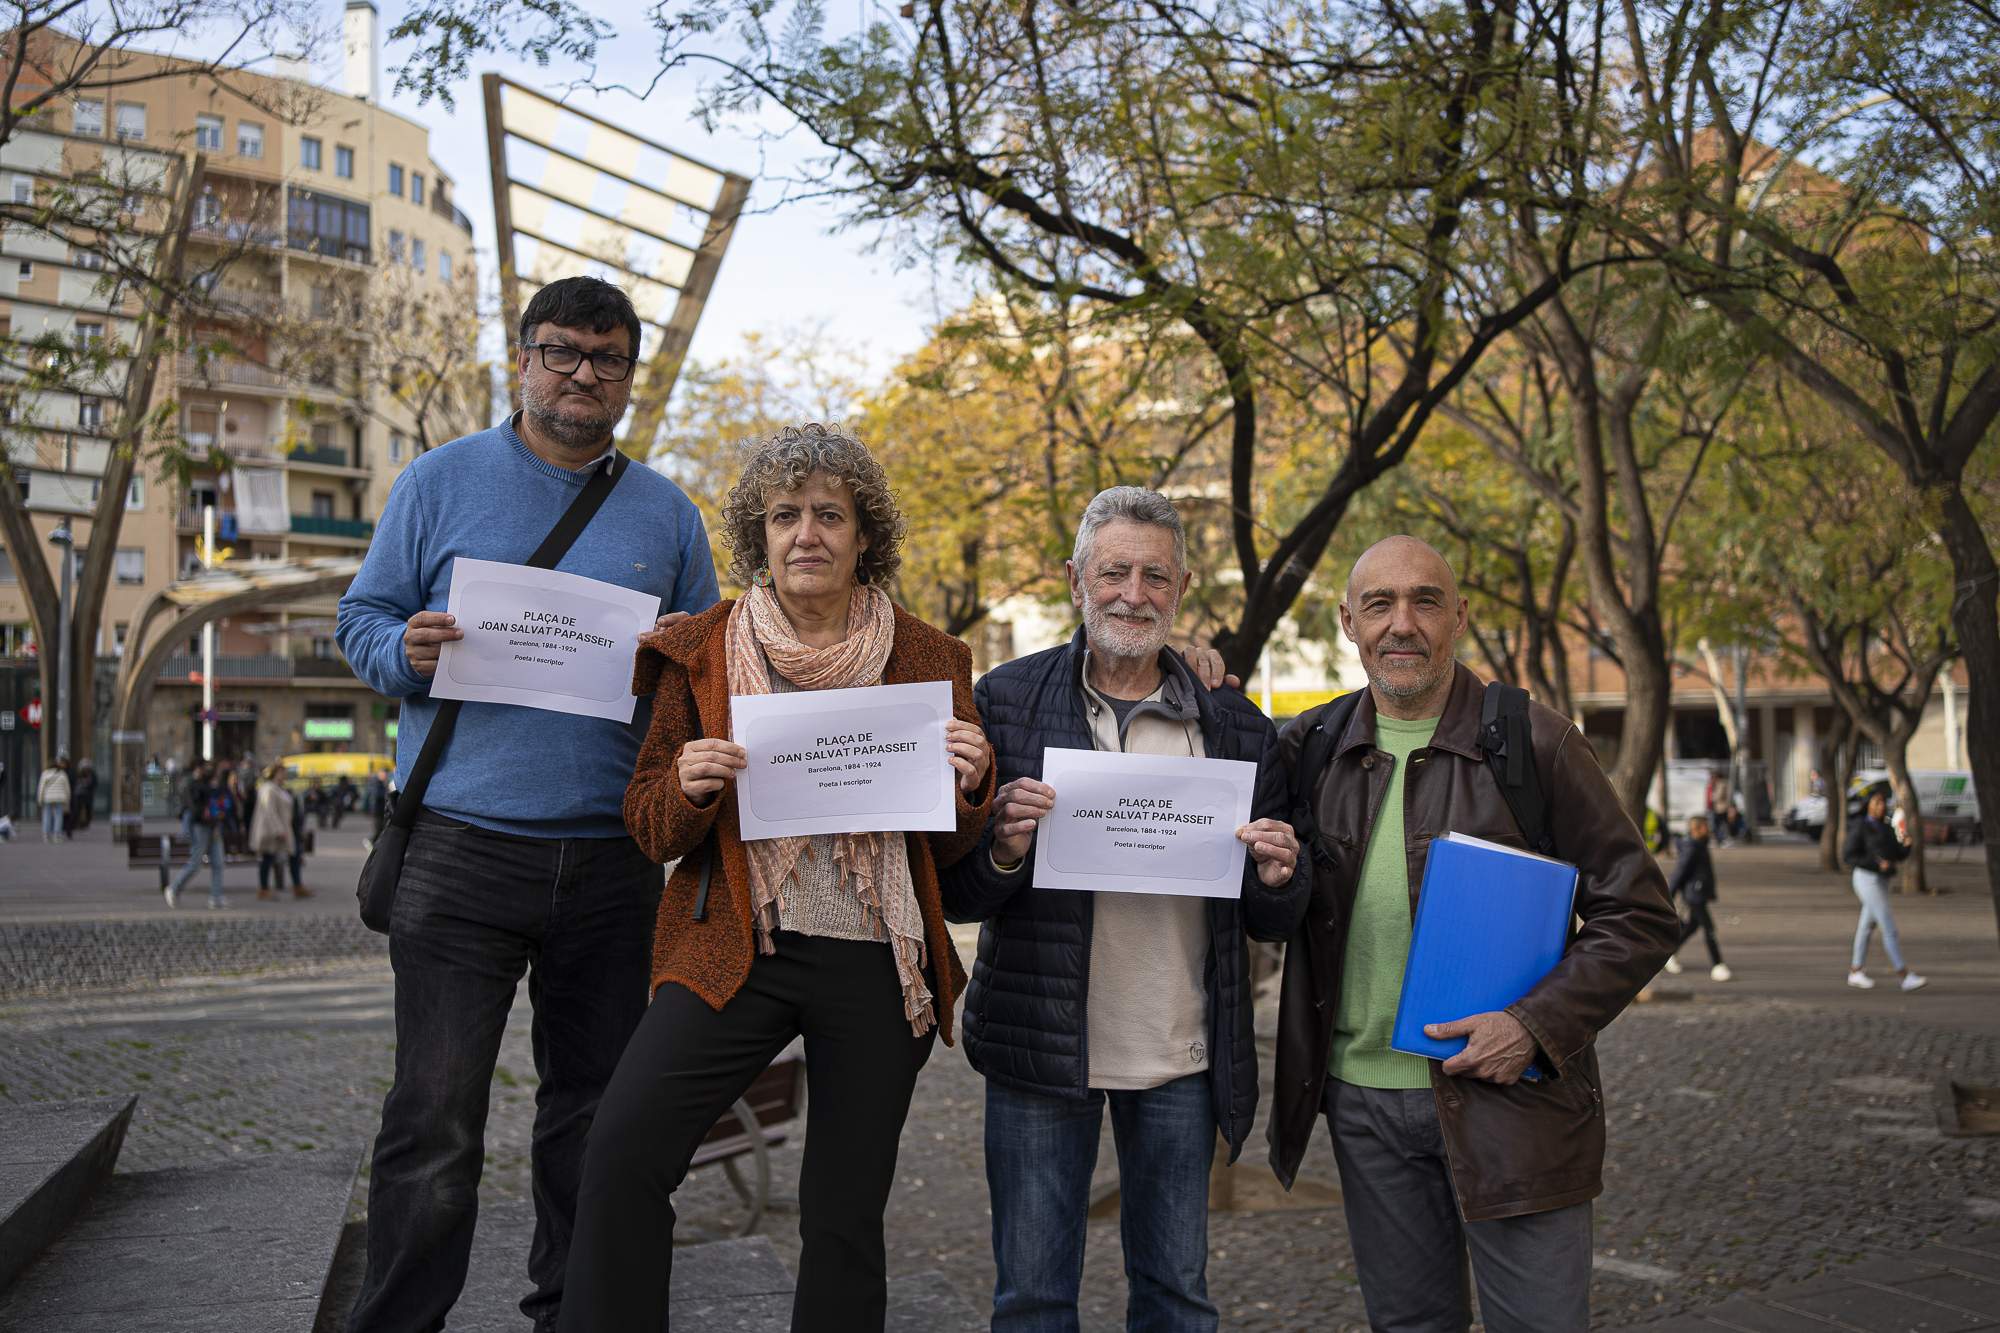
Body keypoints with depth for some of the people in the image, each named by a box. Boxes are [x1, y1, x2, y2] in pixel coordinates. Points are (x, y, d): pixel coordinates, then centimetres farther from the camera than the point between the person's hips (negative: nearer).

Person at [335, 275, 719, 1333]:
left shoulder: (667, 513, 12)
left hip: (612, 864, 3)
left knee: (596, 1113, 13)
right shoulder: (443, 480, 7)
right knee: (433, 1127, -5)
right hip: (462, 850, -3)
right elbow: (362, 620, 8)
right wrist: (407, 651, -14)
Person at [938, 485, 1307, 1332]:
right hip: (1043, 1048, -1)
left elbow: (1269, 925, 9)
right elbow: (953, 894, -1)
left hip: (1183, 1055, 2)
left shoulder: (1237, 729, 4)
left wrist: (1278, 880, -14)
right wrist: (1003, 850, -22)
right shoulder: (1008, 702, -1)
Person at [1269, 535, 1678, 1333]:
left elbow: (1640, 917, -4)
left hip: (1508, 1098, -3)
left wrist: (1536, 1027, -17)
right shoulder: (1314, 746, 5)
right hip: (1363, 1098, 3)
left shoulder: (1534, 744, -6)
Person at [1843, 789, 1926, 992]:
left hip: (1881, 881, 9)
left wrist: (1907, 844, -14)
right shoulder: (1859, 827, -11)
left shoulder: (1885, 828, 14)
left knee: (1867, 927, 13)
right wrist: (1877, 864, -21)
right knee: (1889, 928, -12)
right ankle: (1906, 977, -13)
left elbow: (1900, 854, 9)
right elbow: (1847, 857, -14)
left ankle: (1855, 973, 22)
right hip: (1867, 879, -9)